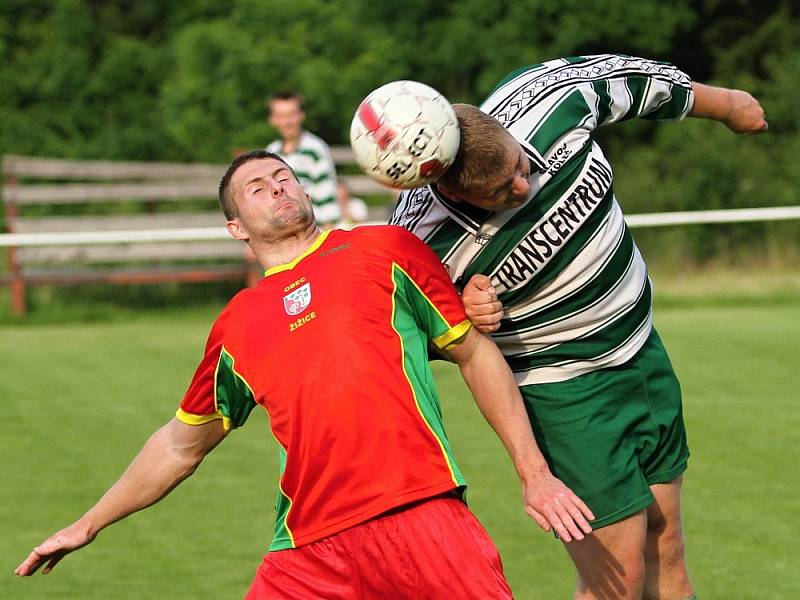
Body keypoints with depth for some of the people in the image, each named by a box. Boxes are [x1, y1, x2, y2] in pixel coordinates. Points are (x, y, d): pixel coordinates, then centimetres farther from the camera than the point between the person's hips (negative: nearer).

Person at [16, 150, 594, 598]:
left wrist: (535, 474, 7)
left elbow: (476, 354, 14)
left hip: (418, 511, -3)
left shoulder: (384, 249, 12)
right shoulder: (237, 327, 20)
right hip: (309, 548, 3)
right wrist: (88, 525, 34)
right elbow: (182, 444, 32)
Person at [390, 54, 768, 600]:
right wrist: (457, 312, -31)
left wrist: (727, 105, 19)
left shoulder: (549, 93, -20)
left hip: (641, 348, 6)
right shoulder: (426, 244, -30)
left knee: (666, 556, 13)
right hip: (565, 391, -6)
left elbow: (632, 78, 2)